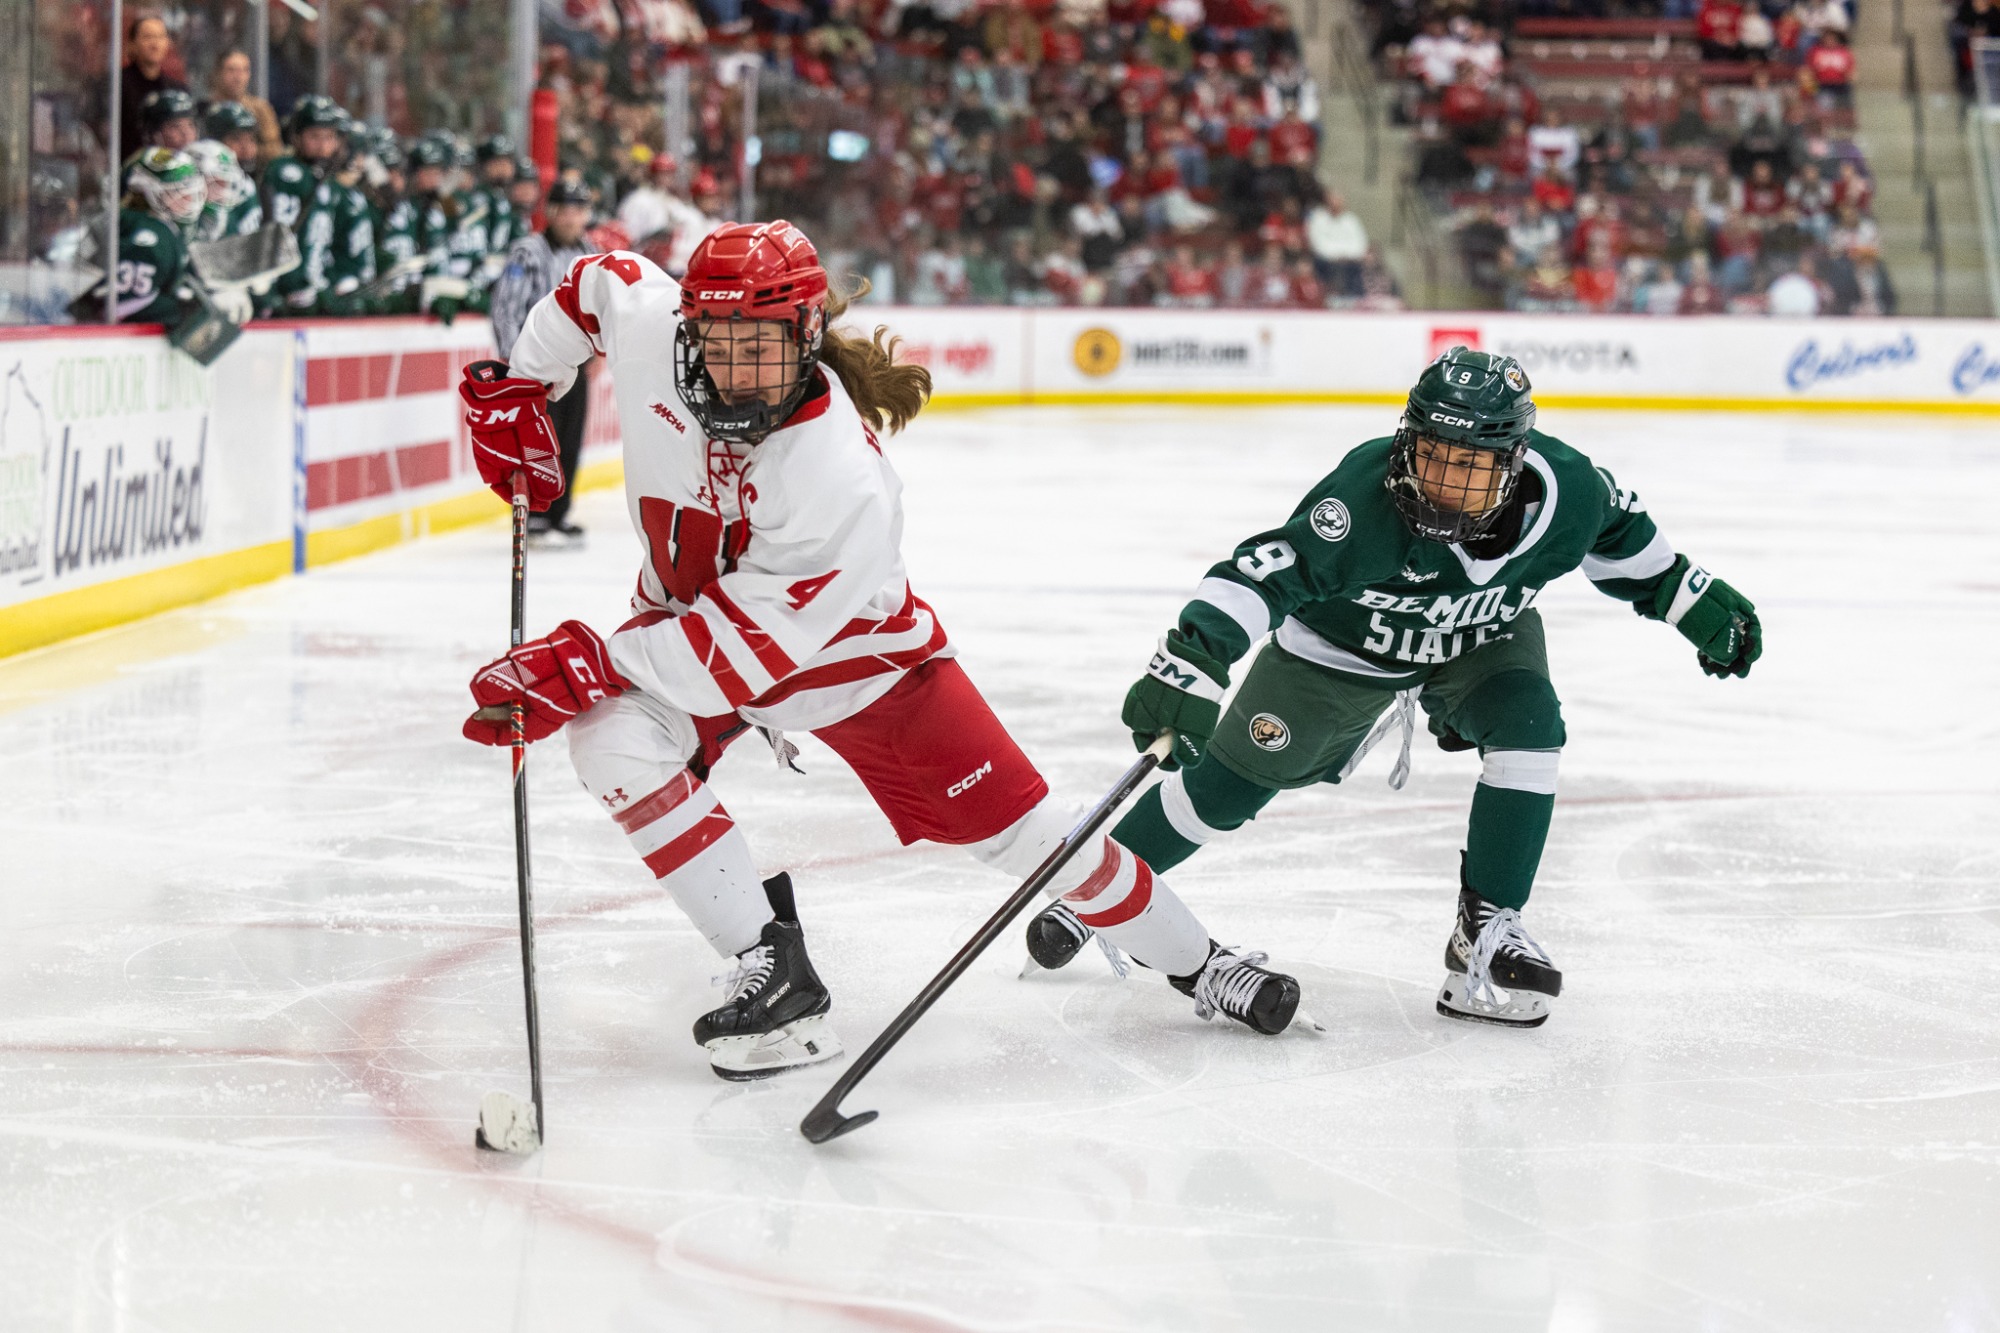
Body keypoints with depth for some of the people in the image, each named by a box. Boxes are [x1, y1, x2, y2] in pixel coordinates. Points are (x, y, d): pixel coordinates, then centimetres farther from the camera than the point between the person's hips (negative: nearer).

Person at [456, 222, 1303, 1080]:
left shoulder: (843, 483, -40)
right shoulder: (649, 330, -27)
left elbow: (741, 650, -37)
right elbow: (596, 283, -2)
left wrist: (588, 665, -39)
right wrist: (515, 391, -3)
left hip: (854, 652, -4)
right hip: (687, 614, 4)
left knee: (1016, 825, 0)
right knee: (611, 736, -27)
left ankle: (1197, 964, 25)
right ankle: (772, 973, -17)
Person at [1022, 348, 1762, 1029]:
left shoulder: (1564, 490, -29)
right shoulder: (1365, 499, -43)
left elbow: (1619, 532, -4)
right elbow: (1265, 571, -52)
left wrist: (1696, 600, 2)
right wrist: (1191, 659, -66)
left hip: (1482, 636, 3)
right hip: (1341, 644, -3)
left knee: (1528, 725, -24)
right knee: (1229, 783, 3)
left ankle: (1486, 933, -13)